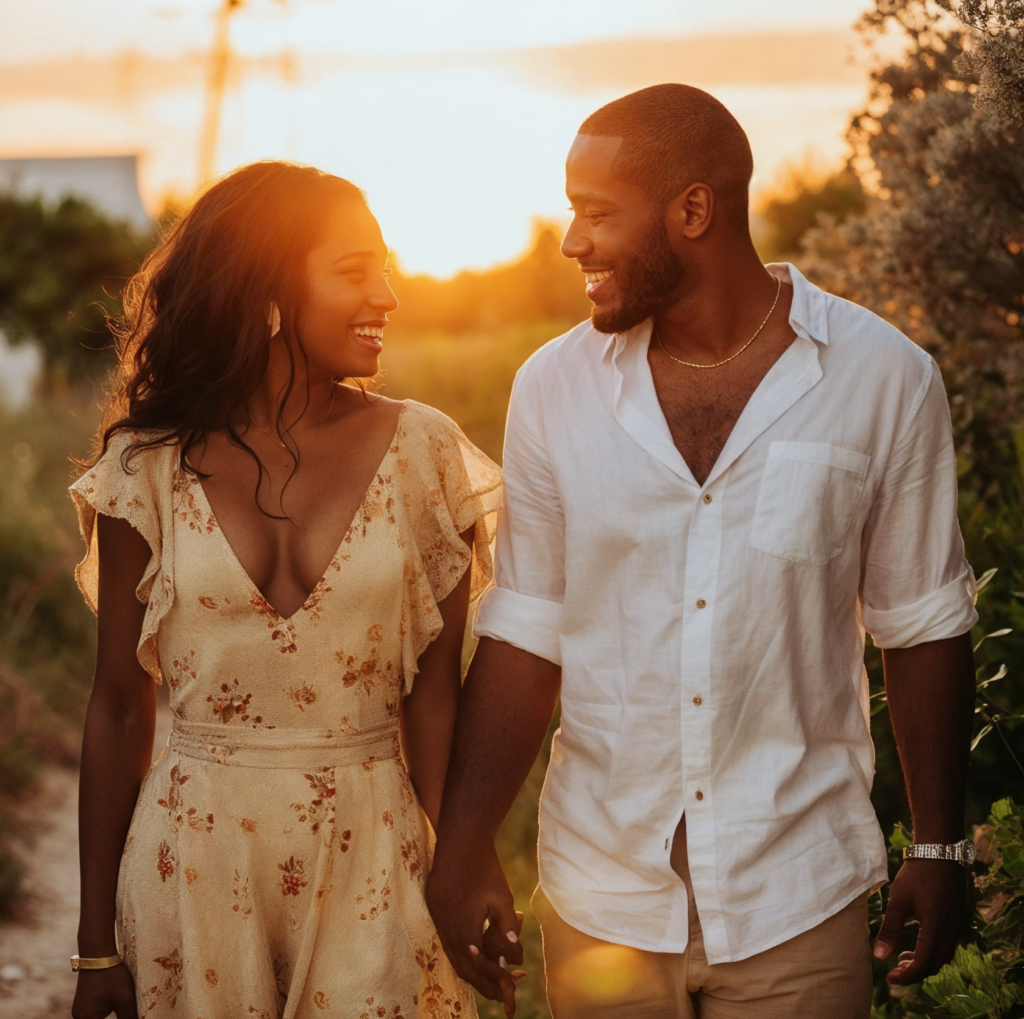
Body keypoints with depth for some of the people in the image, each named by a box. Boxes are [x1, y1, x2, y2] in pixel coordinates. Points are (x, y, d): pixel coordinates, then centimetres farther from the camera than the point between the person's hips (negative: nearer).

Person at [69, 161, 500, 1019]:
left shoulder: (419, 450, -2)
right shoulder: (148, 466, -3)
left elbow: (433, 689, -2)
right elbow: (120, 703, 1)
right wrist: (98, 945, 3)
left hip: (371, 857, 0)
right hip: (193, 863, 0)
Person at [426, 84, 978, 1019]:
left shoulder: (885, 379, -6)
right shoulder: (554, 388, -1)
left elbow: (923, 624, 1)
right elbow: (523, 635, 1)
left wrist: (940, 846, 3)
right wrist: (463, 855, -2)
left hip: (797, 904, -1)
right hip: (601, 897, 2)